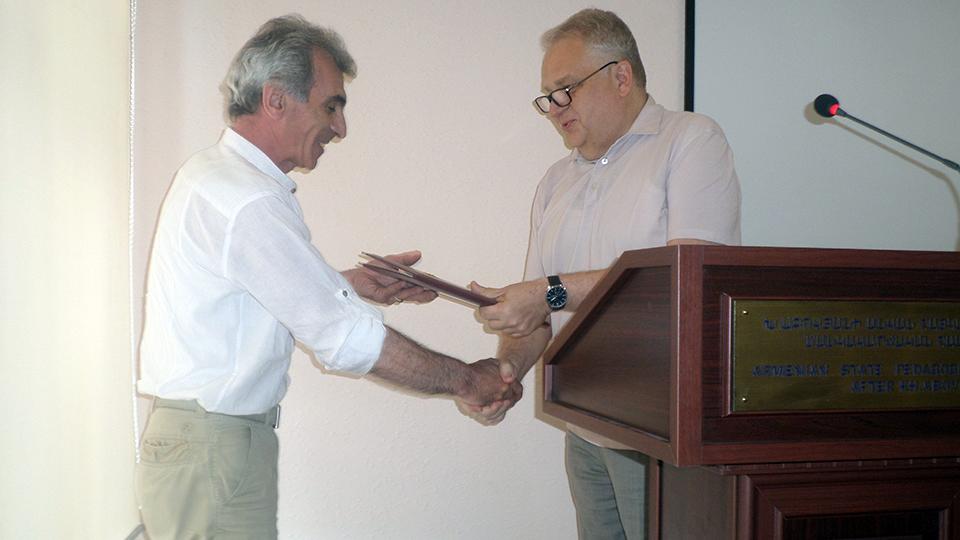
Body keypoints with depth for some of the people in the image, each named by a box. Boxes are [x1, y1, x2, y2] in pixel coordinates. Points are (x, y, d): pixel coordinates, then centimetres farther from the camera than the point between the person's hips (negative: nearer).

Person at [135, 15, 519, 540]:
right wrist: (464, 379, -11)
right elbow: (347, 340, -22)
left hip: (187, 433, 10)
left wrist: (350, 284, 12)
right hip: (212, 454, -10)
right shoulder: (248, 201, -23)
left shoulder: (208, 171, 10)